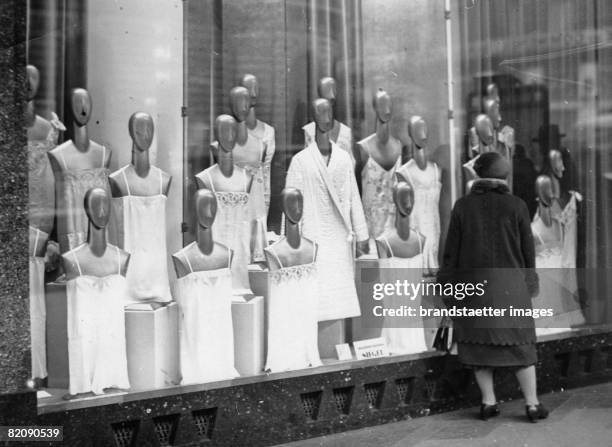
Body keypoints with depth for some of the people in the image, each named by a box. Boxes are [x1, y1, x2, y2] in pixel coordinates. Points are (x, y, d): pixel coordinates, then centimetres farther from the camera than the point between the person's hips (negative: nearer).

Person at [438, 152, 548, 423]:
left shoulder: (463, 206, -1)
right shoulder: (516, 206, -3)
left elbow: (451, 250, 1)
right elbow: (528, 249, 2)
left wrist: (448, 284, 9)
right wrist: (530, 283, 14)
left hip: (474, 284, 1)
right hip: (510, 284, 0)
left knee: (479, 342, 9)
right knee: (519, 344, 7)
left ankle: (489, 403, 13)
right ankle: (532, 404, 11)